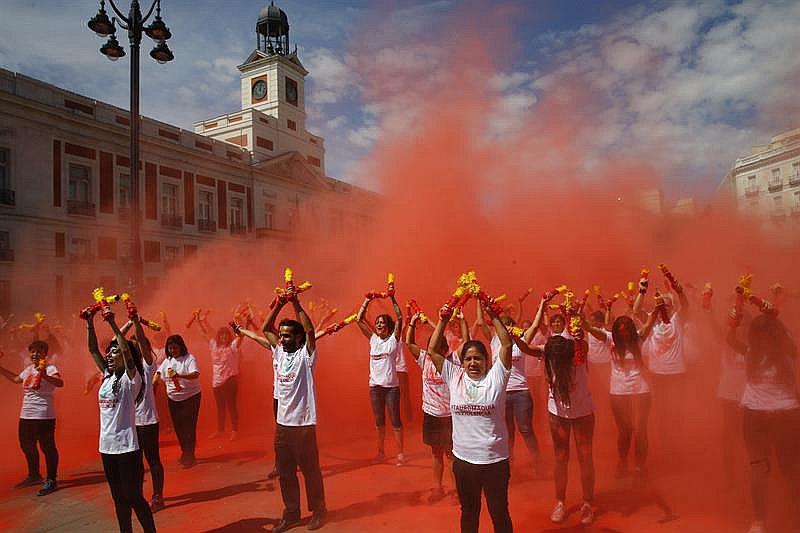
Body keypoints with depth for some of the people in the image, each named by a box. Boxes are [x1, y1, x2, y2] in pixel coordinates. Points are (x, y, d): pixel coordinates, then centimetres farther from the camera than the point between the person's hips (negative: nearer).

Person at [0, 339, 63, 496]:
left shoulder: (49, 368, -12)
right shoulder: (28, 369, 13)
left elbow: (60, 383, -30)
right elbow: (16, 379, 32)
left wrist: (44, 375, -46)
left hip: (43, 416, -9)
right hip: (25, 415, 9)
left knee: (47, 447, -4)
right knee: (26, 446, 21)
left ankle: (51, 481, 4)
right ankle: (34, 475, 39)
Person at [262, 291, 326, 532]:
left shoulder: (305, 355, -10)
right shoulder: (279, 352, 7)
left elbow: (310, 331, -25)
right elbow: (265, 329, 8)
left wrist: (296, 305, -23)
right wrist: (278, 306, -4)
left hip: (303, 424, -6)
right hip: (281, 423, 6)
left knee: (310, 470, 7)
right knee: (284, 472, 15)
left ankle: (317, 511, 24)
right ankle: (291, 513, 30)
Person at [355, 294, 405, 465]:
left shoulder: (394, 339, -3)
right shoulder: (373, 339, 7)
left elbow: (399, 318, -15)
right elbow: (359, 319, 4)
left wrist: (392, 298, -19)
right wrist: (367, 300, -2)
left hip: (392, 386, -4)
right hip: (375, 385, 4)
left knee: (395, 420, 1)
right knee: (379, 420, 13)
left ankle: (400, 453, 11)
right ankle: (380, 452, 25)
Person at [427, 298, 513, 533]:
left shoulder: (496, 376, -5)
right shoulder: (454, 376, 0)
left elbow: (507, 344, -12)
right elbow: (432, 350, -2)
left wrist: (493, 316, -16)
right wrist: (443, 320, -6)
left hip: (495, 459, -2)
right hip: (463, 458, 2)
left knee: (499, 512, 14)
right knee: (468, 511, 20)